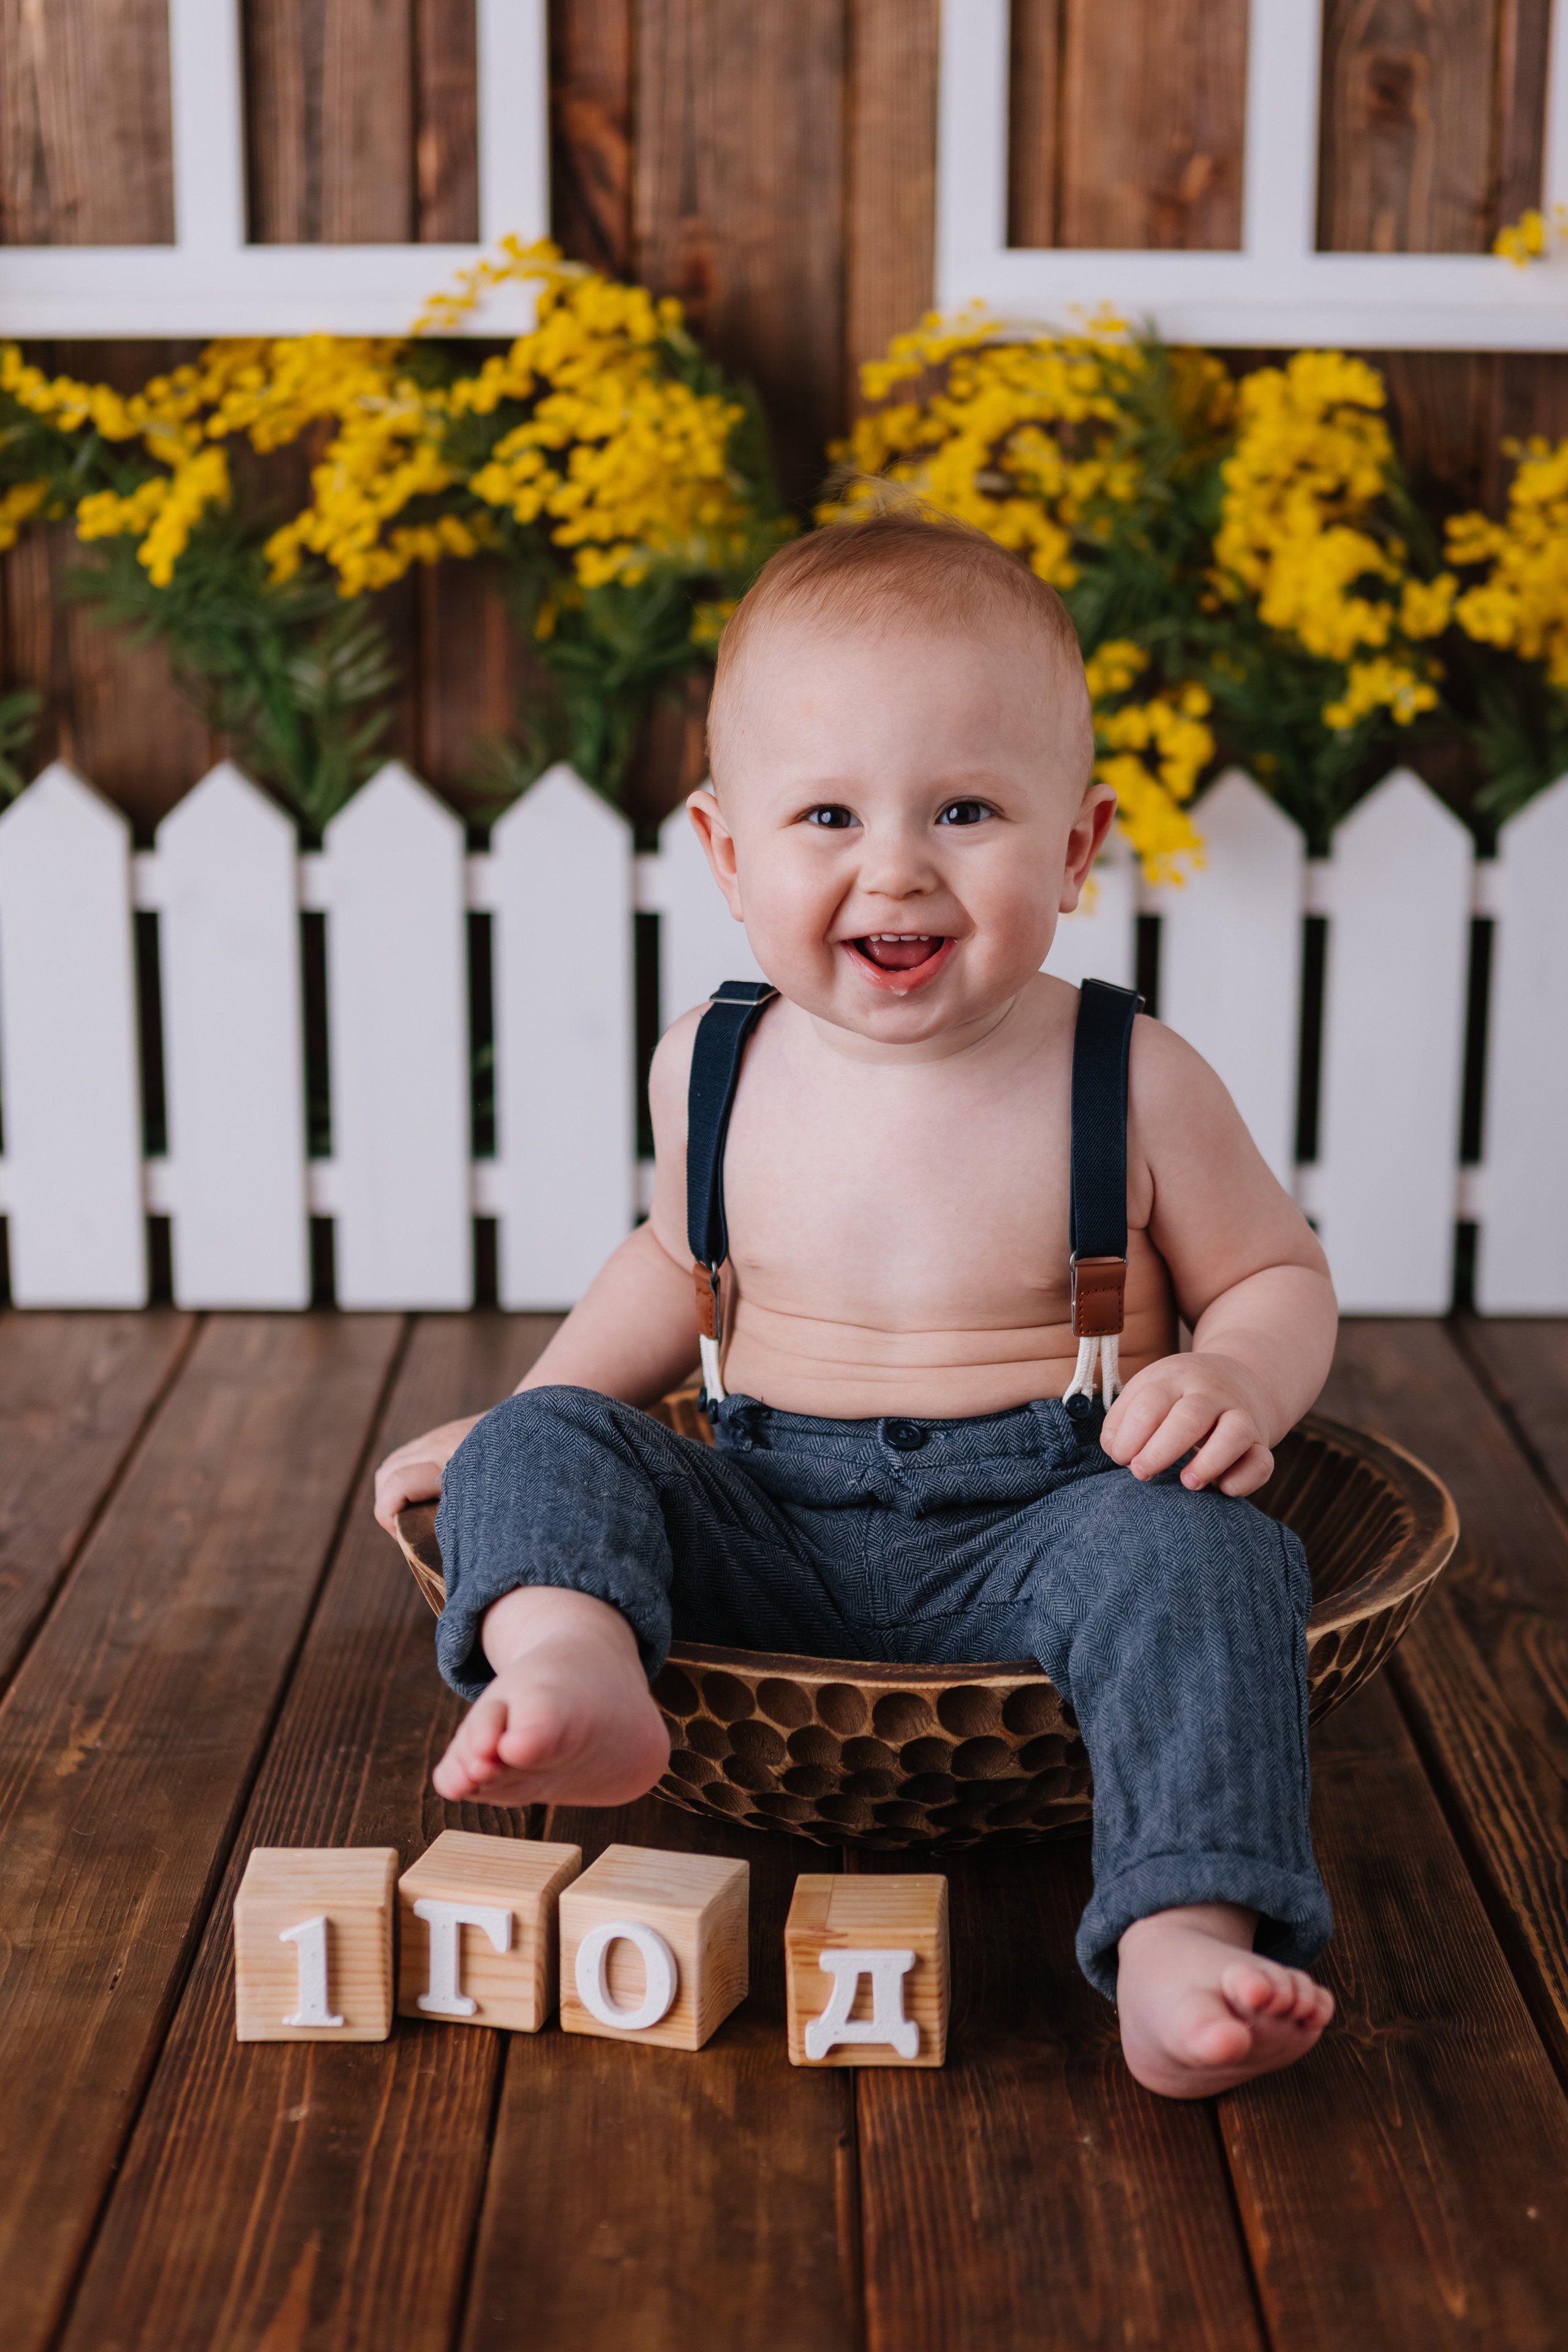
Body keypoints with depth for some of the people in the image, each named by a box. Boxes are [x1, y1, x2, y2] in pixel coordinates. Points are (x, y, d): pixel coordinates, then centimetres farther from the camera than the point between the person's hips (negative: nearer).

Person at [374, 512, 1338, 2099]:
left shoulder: (1133, 1082, -7)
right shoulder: (714, 1070, 2)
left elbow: (1278, 1276, 5)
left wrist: (1239, 1378, -17)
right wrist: (523, 1418, 14)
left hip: (1035, 1529, -3)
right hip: (771, 1529, 3)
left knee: (1198, 1553, -32)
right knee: (542, 1448, -18)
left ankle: (1183, 1943, -44)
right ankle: (568, 1669, -49)